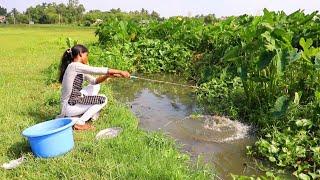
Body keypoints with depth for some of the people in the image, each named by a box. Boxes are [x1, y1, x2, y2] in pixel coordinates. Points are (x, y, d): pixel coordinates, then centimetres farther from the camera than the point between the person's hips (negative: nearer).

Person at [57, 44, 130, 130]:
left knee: (96, 86, 15)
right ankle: (80, 123, -6)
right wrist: (120, 72, -19)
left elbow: (94, 81, 8)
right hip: (69, 106, -9)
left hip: (75, 100, 9)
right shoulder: (74, 66, -17)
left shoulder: (80, 70, 11)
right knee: (103, 99, -8)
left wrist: (108, 75, -9)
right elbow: (97, 70, -21)